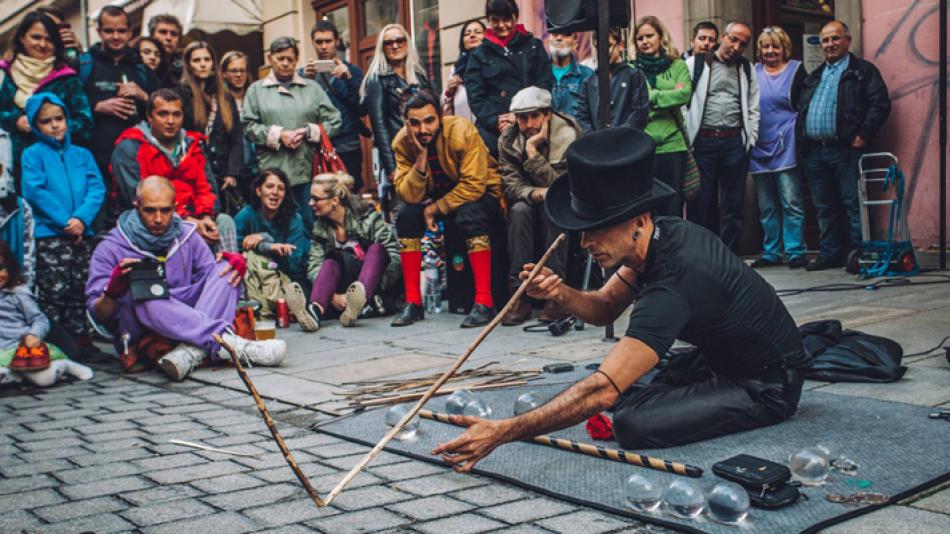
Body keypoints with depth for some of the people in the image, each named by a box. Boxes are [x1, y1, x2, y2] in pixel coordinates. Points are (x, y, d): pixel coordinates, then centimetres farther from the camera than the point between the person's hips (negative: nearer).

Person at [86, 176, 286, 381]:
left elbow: (214, 278, 6)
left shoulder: (187, 236, 8)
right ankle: (228, 342, -40)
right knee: (139, 292, -33)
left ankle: (192, 351, -35)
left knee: (225, 269, -11)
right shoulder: (110, 249, -4)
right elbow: (97, 314, -8)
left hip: (185, 323, 4)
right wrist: (112, 292, -30)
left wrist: (236, 264, -15)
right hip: (138, 334, -3)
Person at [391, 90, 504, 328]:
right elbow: (409, 197, -19)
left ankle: (484, 302, -32)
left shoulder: (462, 131, -27)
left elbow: (474, 186, -28)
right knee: (406, 217, -19)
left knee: (470, 215, -36)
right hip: (440, 197, 5)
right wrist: (421, 158, -31)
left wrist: (436, 208, -24)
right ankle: (413, 302, -12)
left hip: (481, 195, -5)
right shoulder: (402, 142, -14)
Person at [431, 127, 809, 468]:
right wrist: (562, 294, -19)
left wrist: (503, 432, -41)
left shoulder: (674, 283, -35)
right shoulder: (661, 234, -7)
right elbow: (605, 308, 5)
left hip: (768, 388, -8)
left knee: (633, 424, -25)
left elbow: (603, 389, -40)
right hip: (720, 357, 9)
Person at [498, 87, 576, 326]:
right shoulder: (508, 140, -6)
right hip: (528, 202, 3)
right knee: (519, 210, -30)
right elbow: (511, 183, -12)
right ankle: (520, 295, -30)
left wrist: (533, 151, -32)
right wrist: (534, 193, -34)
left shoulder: (568, 135, -18)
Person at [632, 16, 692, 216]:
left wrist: (651, 96, -6)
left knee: (673, 210, 7)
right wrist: (669, 95, -8)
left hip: (672, 146, 1)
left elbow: (685, 94, -7)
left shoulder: (677, 65, 8)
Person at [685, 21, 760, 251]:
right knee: (700, 203, -1)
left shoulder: (747, 69, 14)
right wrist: (687, 139, -7)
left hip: (735, 142, 3)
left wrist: (750, 140, 4)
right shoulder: (696, 63, 3)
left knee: (734, 204, 5)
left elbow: (753, 109, 14)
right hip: (703, 141, -3)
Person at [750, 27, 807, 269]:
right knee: (766, 206, 8)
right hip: (759, 148, 4)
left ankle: (795, 251, -2)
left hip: (786, 148, -4)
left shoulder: (796, 70, 3)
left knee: (791, 202, -7)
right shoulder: (753, 72, 12)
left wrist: (798, 136, -6)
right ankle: (771, 252, 15)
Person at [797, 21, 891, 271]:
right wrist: (801, 138, 8)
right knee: (824, 208, 10)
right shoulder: (813, 77, 22)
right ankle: (829, 253, 17)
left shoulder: (863, 70, 4)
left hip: (846, 150, -6)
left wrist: (862, 135, -14)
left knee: (853, 205, -4)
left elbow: (880, 104, -6)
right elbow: (800, 109, 23)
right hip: (813, 152, 6)